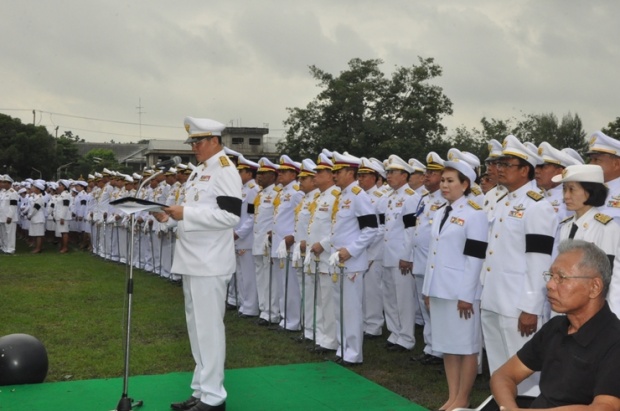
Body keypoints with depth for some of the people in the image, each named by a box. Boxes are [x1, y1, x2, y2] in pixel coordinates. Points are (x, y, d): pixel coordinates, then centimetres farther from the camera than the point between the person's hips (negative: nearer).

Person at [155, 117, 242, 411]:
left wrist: (186, 212, -20)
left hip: (210, 263, -10)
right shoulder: (199, 171, 17)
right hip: (193, 260, 10)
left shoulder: (225, 171, -11)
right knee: (197, 327, 14)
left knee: (209, 328, -4)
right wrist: (171, 217, 6)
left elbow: (230, 215, -20)